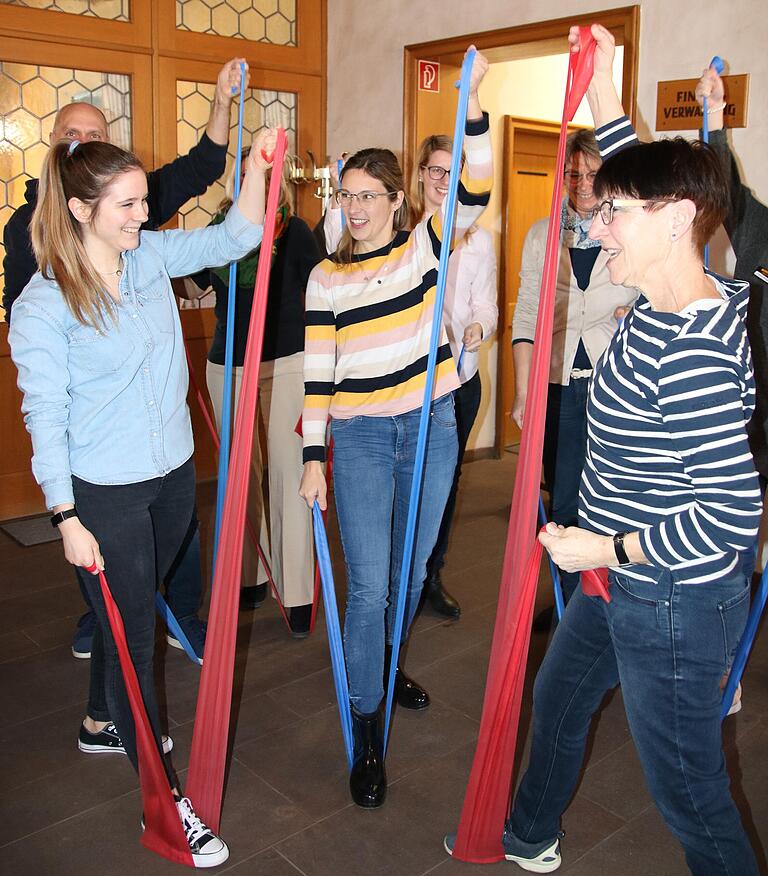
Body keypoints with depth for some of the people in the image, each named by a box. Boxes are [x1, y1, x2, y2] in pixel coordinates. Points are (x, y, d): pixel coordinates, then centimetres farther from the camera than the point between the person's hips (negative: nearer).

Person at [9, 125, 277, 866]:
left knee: (136, 612, 24)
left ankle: (108, 723, 51)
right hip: (104, 495, -6)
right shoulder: (42, 304, -15)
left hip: (172, 476, 6)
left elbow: (236, 237, 6)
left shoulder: (152, 256, 0)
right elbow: (45, 417, -14)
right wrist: (68, 519, -14)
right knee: (131, 635, 5)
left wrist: (256, 164, -7)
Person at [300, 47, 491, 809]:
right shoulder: (326, 278, 0)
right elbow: (318, 375, -1)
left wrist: (473, 107, -25)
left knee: (410, 567, 16)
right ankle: (365, 734, 11)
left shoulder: (427, 245, 2)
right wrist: (313, 458, -5)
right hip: (359, 436, -2)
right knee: (368, 584, -3)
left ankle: (384, 661, 45)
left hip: (430, 428, 2)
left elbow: (475, 192, -14)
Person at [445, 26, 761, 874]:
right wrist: (602, 99, 14)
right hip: (622, 582, 10)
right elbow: (645, 180, 18)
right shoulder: (665, 299, -2)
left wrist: (610, 548, -21)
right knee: (556, 699, 29)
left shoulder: (693, 353, -30)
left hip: (673, 602, -10)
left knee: (688, 792, 8)